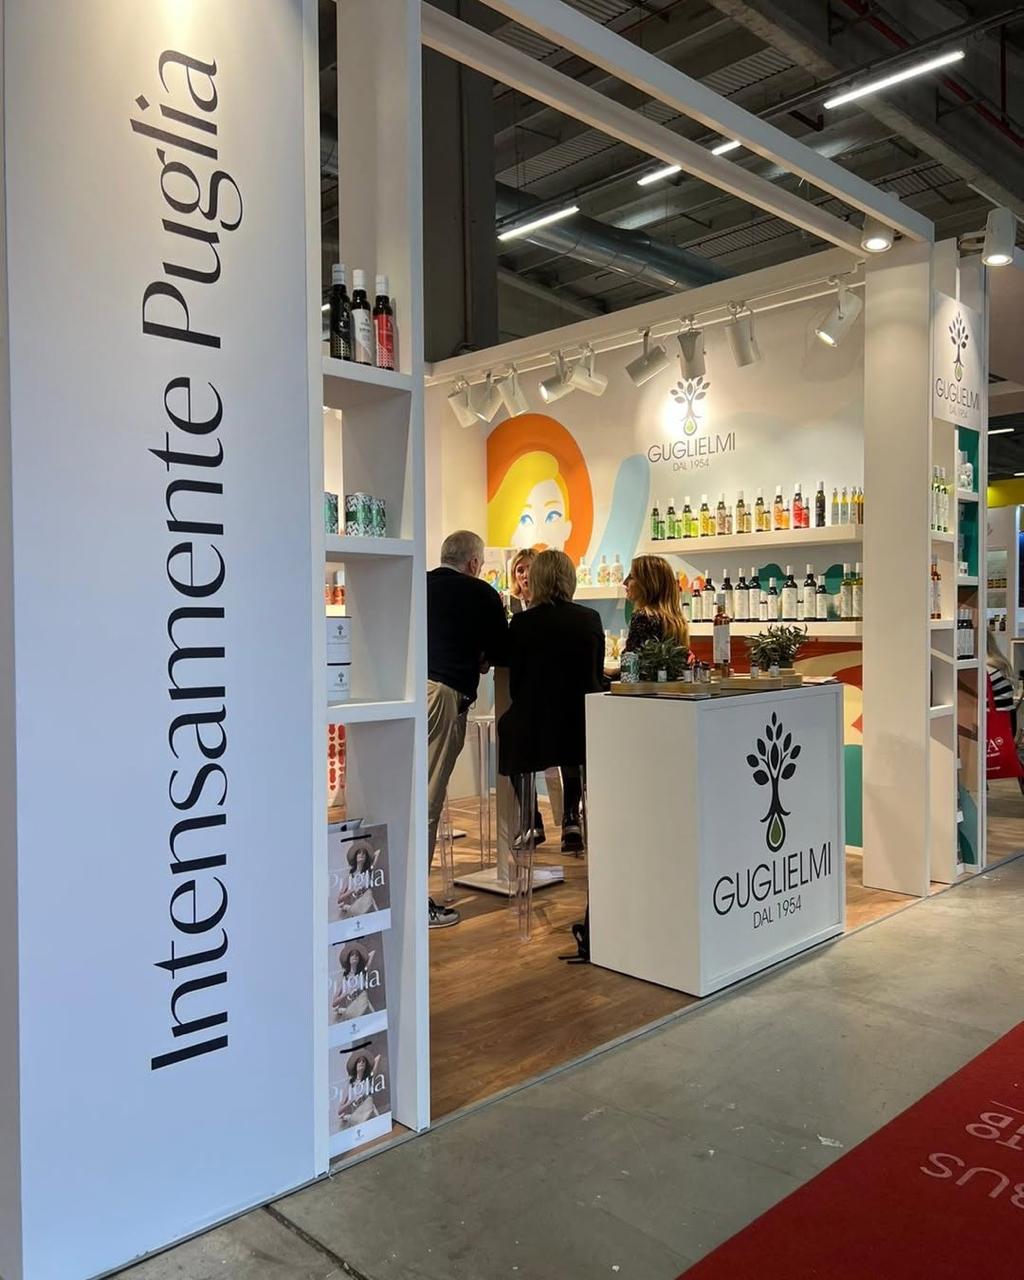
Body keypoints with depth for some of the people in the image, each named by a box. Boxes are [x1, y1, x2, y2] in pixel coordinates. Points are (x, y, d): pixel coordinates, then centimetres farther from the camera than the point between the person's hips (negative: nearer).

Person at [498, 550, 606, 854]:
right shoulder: (591, 619, 0)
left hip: (535, 726, -3)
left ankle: (528, 822, 28)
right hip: (584, 725, 3)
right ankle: (571, 820, 24)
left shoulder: (523, 623, -10)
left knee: (507, 726, 28)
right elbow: (597, 677, 9)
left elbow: (515, 683, -2)